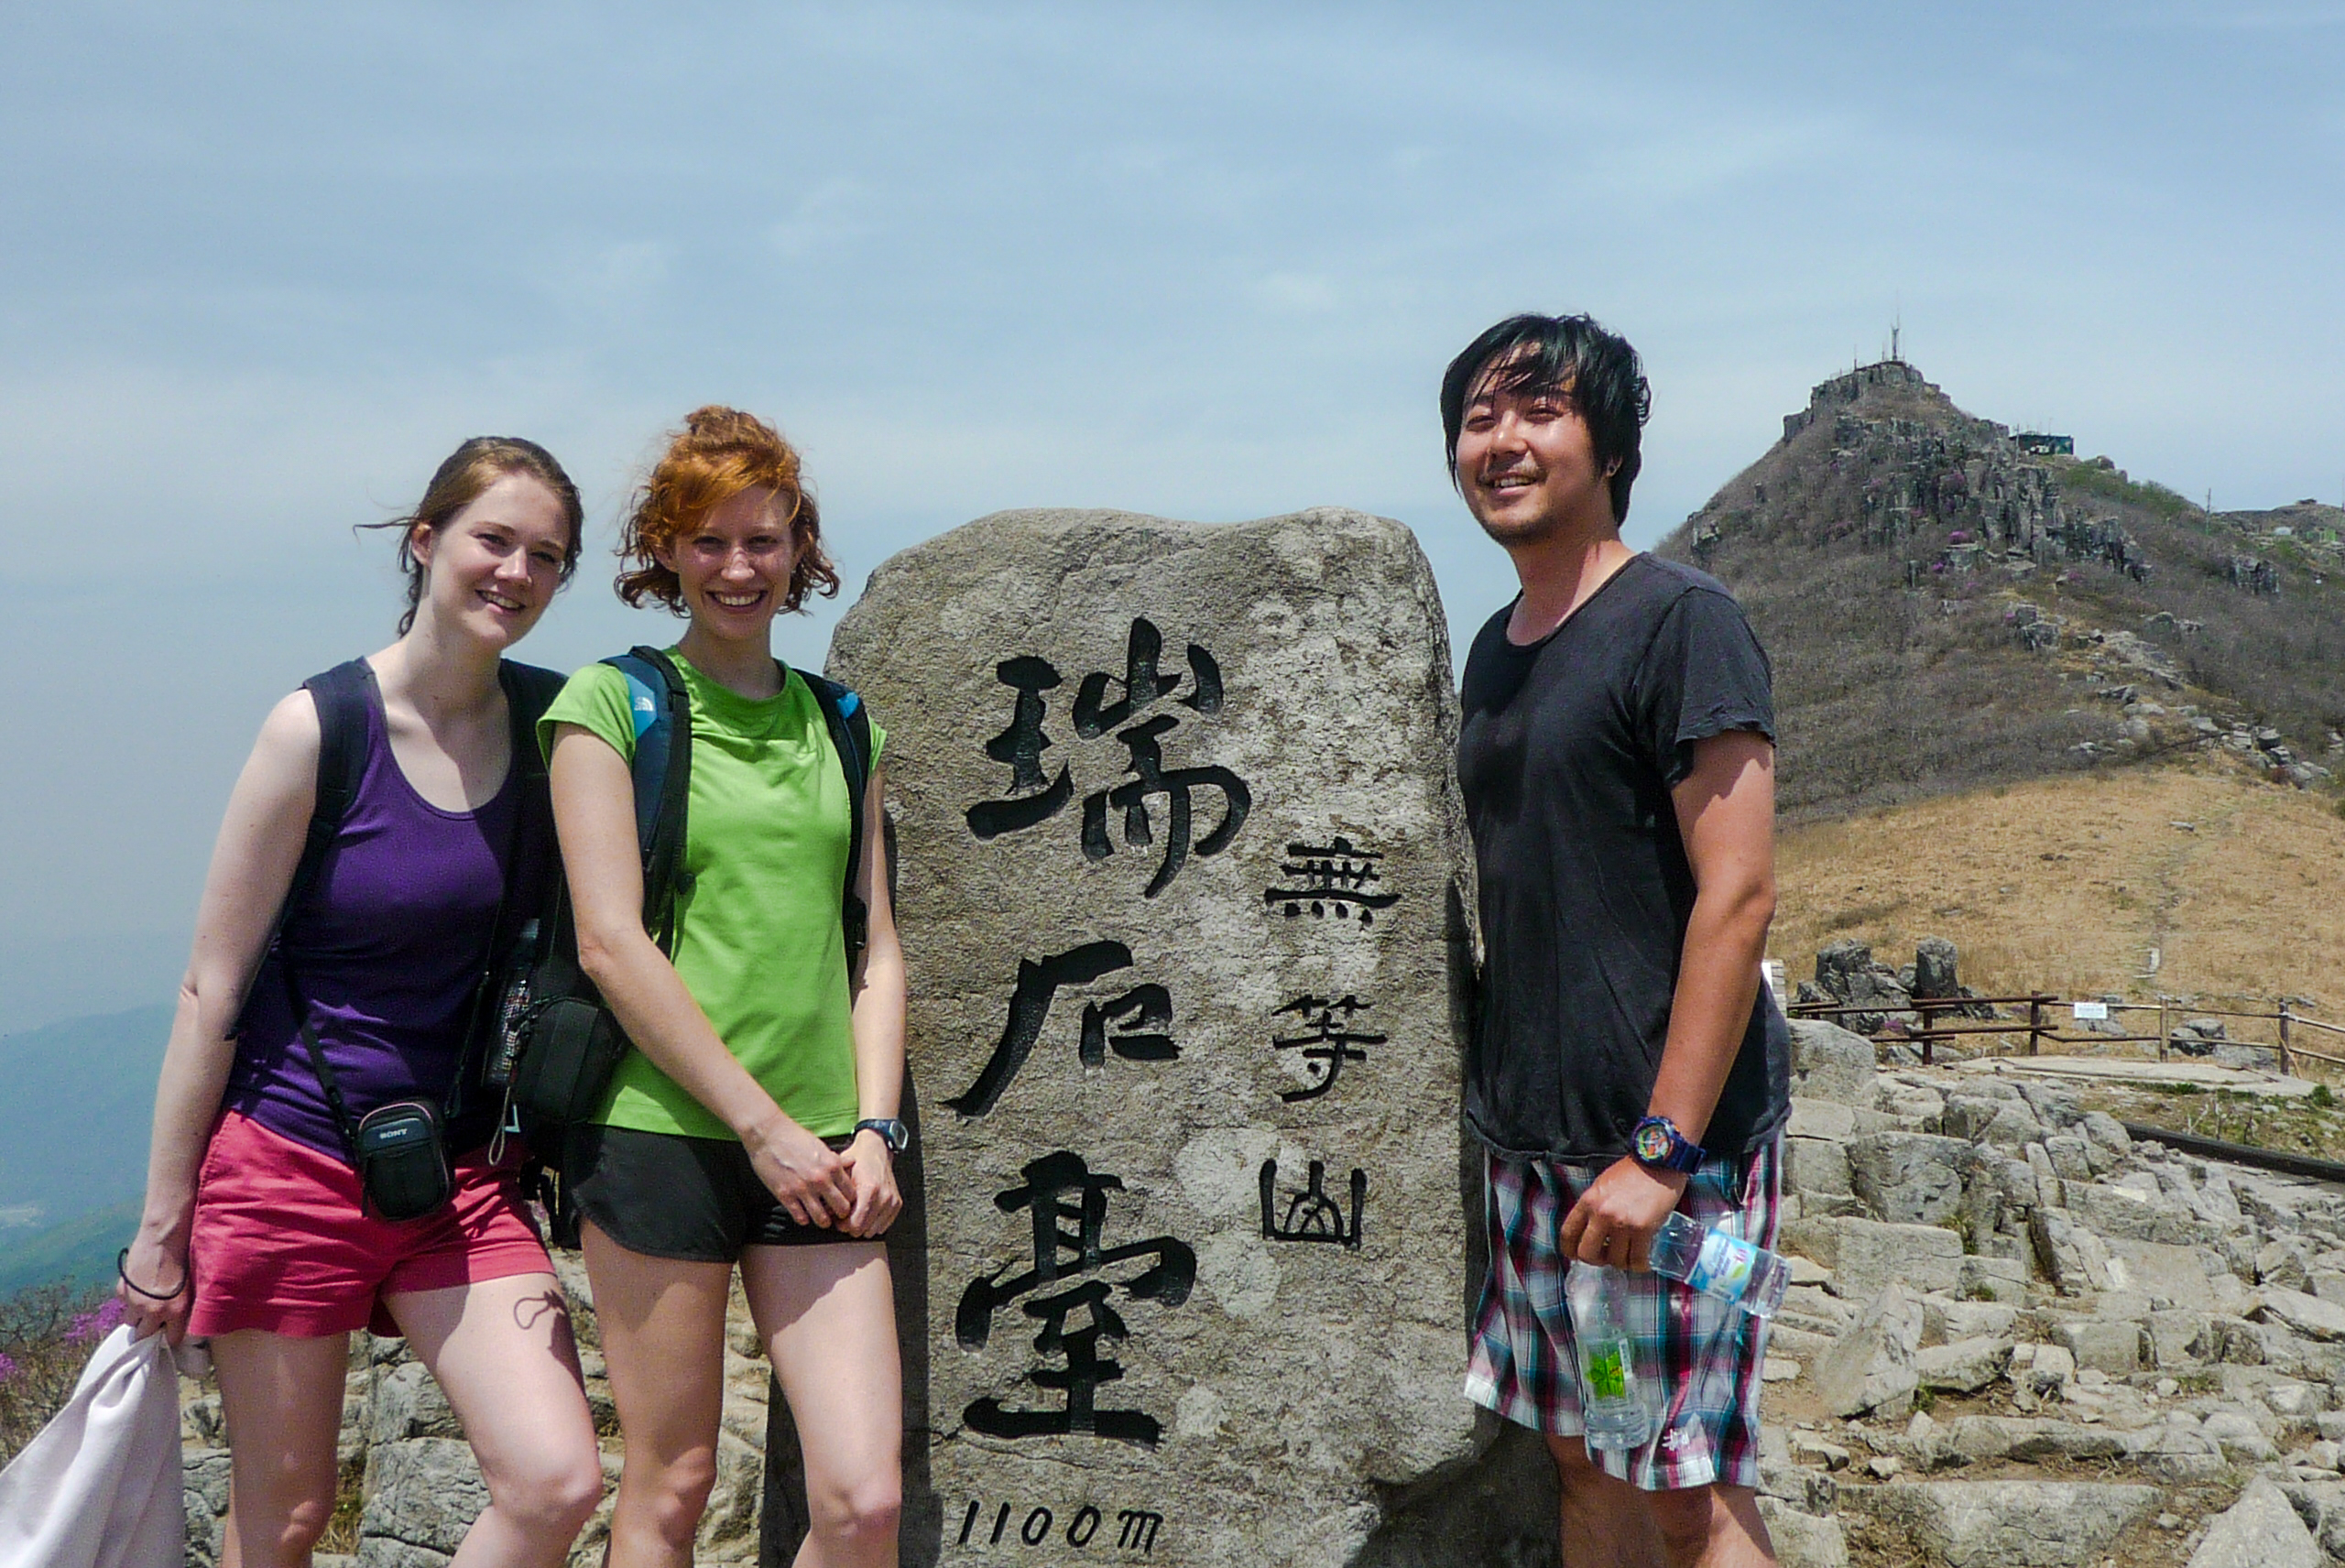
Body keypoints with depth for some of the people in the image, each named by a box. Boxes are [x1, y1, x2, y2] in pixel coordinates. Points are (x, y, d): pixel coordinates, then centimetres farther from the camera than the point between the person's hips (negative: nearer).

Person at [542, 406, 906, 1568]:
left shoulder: (839, 723, 14)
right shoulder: (609, 703, 0)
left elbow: (874, 949, 13)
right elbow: (611, 945, -8)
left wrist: (873, 1130, 0)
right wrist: (764, 1125, -10)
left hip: (818, 1151, 4)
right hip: (662, 1131, -4)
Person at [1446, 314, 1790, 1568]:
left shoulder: (1679, 621, -11)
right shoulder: (1497, 649, 13)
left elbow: (1736, 897, -16)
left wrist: (1661, 1149, -20)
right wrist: (1496, 1096, 14)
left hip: (1664, 1139, -7)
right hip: (1529, 1139, 7)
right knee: (1587, 1465, 14)